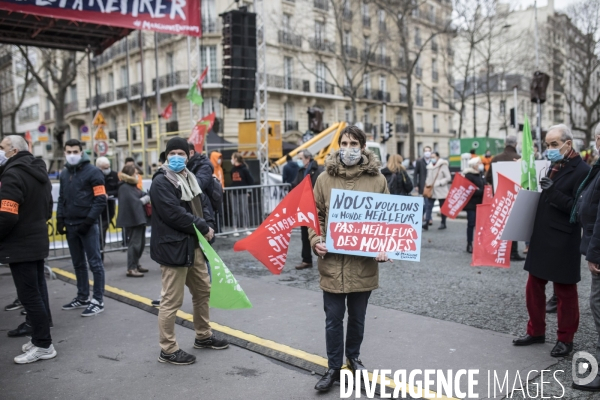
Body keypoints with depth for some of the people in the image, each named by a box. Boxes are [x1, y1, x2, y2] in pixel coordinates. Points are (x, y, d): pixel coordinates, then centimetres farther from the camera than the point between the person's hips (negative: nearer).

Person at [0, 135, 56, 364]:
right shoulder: (39, 172, 12)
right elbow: (47, 210, 20)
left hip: (20, 245, -10)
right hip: (37, 241, 10)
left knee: (28, 295, -2)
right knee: (37, 291, 15)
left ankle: (43, 345, 4)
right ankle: (40, 338, 25)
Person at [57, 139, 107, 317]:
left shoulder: (92, 172, -7)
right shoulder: (64, 174, 14)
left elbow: (100, 200, -12)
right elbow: (62, 198, 20)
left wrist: (89, 220, -17)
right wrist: (60, 219, 8)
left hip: (87, 225, -7)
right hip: (70, 225, 7)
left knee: (94, 263, -2)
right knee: (78, 264, 14)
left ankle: (98, 300, 3)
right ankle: (82, 297, 25)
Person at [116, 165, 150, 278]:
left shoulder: (132, 186, 18)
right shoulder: (125, 187, -14)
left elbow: (142, 196, 16)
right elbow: (134, 202, -20)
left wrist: (148, 196, -4)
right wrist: (146, 198, -7)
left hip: (139, 218, 10)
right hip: (132, 219, -10)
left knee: (141, 243, 15)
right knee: (135, 243, -8)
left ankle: (136, 264, 26)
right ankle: (131, 269, -3)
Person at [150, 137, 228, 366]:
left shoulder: (188, 178, 14)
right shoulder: (161, 182, -13)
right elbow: (174, 214, -22)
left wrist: (203, 230, 1)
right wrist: (203, 228, -13)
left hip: (193, 244, 9)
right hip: (173, 247, -9)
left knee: (203, 290, 18)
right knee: (172, 300, -3)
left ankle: (203, 336, 35)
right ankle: (168, 350, 10)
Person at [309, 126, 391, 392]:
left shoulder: (377, 179, -1)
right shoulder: (325, 178, 0)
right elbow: (316, 215, 4)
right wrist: (316, 240, -11)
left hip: (364, 263, 1)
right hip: (332, 263, 0)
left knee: (357, 318, 18)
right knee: (333, 319, 10)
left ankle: (353, 357, 42)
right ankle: (333, 368, 27)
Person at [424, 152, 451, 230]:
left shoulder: (443, 166, -9)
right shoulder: (430, 166, 8)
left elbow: (448, 178, -12)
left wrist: (438, 183, -17)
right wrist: (427, 183, 1)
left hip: (441, 191, -5)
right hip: (431, 190, 5)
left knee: (443, 208, 8)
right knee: (429, 206, -6)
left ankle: (443, 223, 19)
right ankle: (427, 222, -10)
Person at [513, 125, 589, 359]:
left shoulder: (581, 170, -14)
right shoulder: (555, 166, 12)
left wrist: (552, 191, -24)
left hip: (563, 242, -8)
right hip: (542, 238, 8)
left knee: (565, 291, 7)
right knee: (534, 287, 14)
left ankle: (565, 339, 21)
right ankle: (536, 331, 29)